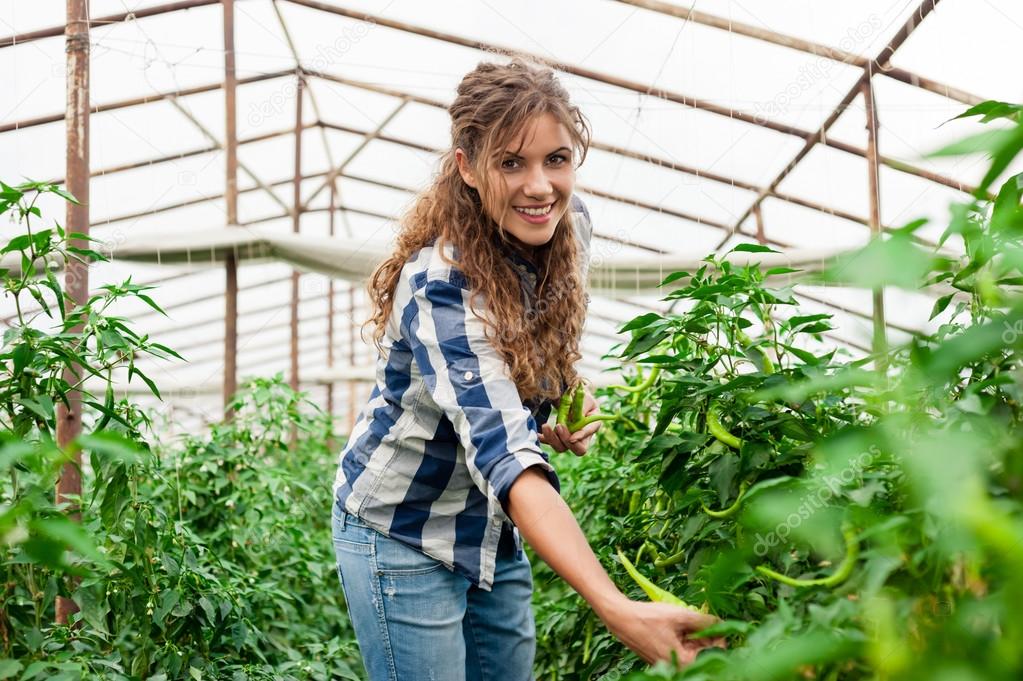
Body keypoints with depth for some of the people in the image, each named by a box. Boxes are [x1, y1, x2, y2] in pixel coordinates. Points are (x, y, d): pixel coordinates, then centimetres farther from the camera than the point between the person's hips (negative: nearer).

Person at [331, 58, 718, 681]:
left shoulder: (571, 225, -9)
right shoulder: (442, 285, -31)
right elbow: (504, 454, -42)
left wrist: (568, 399, -8)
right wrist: (619, 610, -53)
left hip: (498, 534, 7)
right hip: (404, 535, -6)